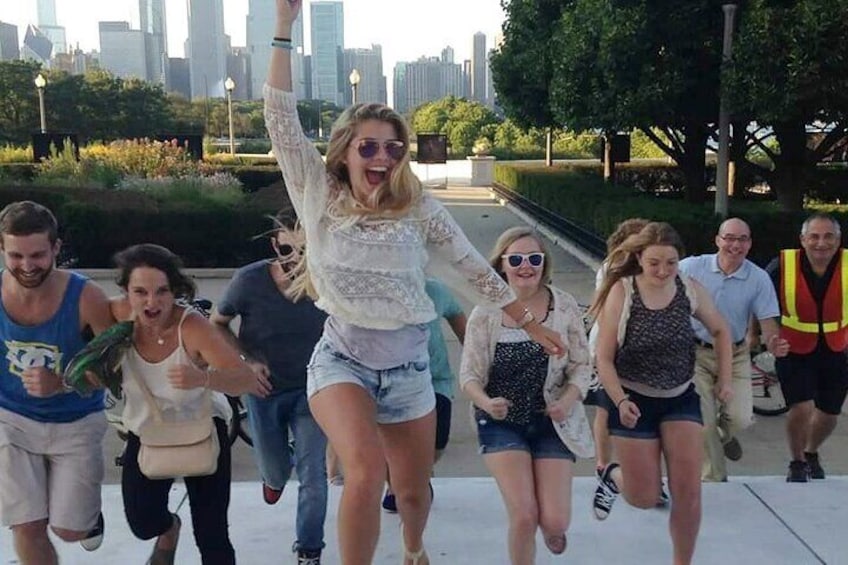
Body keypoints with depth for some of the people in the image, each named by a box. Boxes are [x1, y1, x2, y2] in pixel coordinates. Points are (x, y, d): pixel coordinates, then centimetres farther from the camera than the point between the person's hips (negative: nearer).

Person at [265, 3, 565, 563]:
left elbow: (475, 270, 5)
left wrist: (531, 321, 7)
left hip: (408, 366, 2)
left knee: (414, 490, 15)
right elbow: (283, 120, -8)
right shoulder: (320, 196, -2)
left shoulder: (419, 207, -1)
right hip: (342, 359, -2)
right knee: (367, 471, -28)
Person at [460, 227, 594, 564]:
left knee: (555, 522, -3)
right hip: (502, 422, -1)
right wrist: (486, 403, -28)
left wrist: (568, 400, -20)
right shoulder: (485, 313, -9)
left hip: (552, 421, 1)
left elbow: (582, 366, -1)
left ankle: (550, 530, 38)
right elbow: (469, 374, -7)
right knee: (524, 517, -12)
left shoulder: (565, 306, -6)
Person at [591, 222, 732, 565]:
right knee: (644, 498, 4)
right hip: (634, 400, -3)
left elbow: (720, 332, 11)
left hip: (681, 398, 3)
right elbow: (604, 358, -15)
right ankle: (613, 476, 38)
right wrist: (620, 401, -27)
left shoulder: (691, 290, -8)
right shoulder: (621, 292, -18)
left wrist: (725, 379, 4)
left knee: (688, 492, -2)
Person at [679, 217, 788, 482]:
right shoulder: (692, 267, -12)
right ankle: (714, 478, 22)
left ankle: (725, 435, 32)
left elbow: (767, 319, -7)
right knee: (703, 423, -2)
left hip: (735, 356, 2)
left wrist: (773, 344, -28)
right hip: (696, 353, -1)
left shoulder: (759, 278, -8)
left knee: (741, 418, -9)